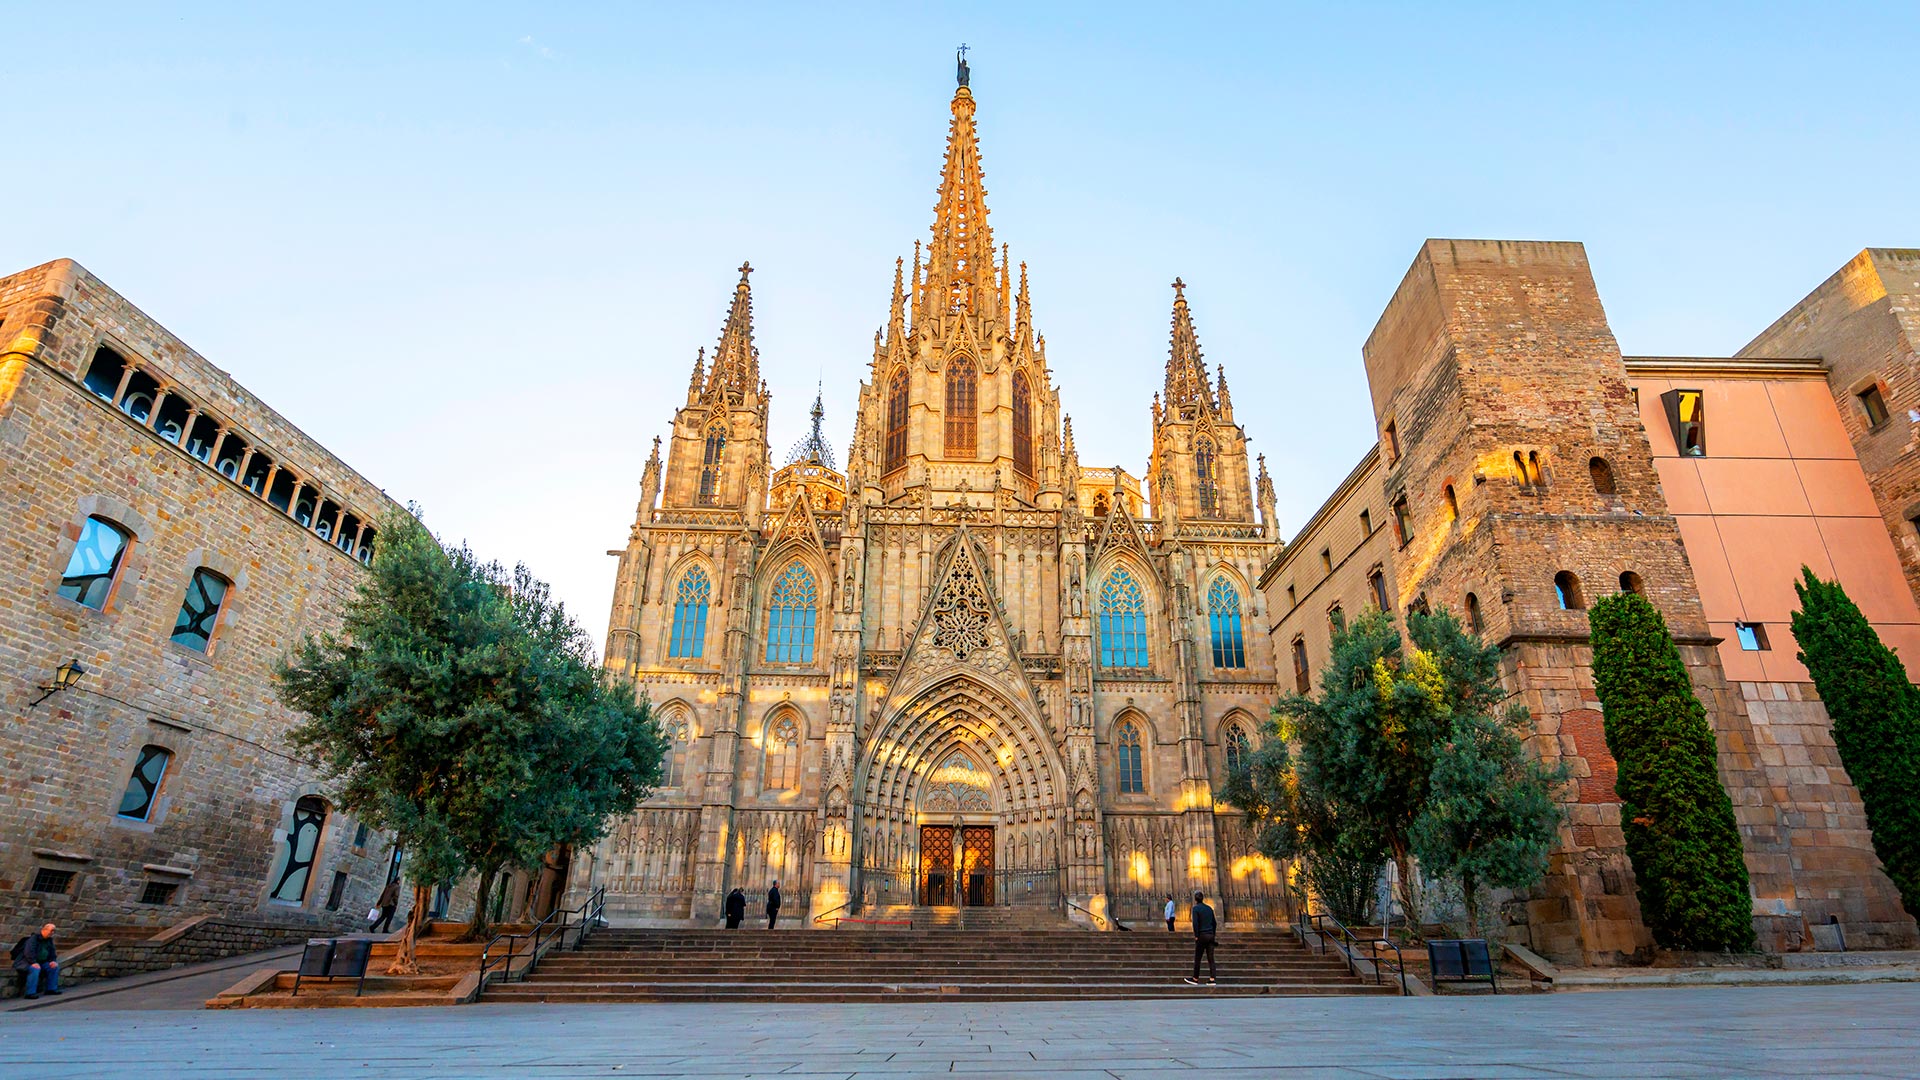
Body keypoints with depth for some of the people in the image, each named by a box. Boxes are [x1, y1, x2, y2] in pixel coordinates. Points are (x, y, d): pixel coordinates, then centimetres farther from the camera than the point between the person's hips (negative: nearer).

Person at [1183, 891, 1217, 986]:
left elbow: (1195, 923, -16)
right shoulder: (1209, 908, 12)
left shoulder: (1195, 908, -7)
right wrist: (1213, 934, 16)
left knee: (1197, 958, 4)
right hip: (1210, 935, 6)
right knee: (1211, 958, 6)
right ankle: (1212, 979, 1)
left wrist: (1196, 936, -9)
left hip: (1202, 935, -6)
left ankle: (1195, 979, 11)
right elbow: (1214, 923, 14)